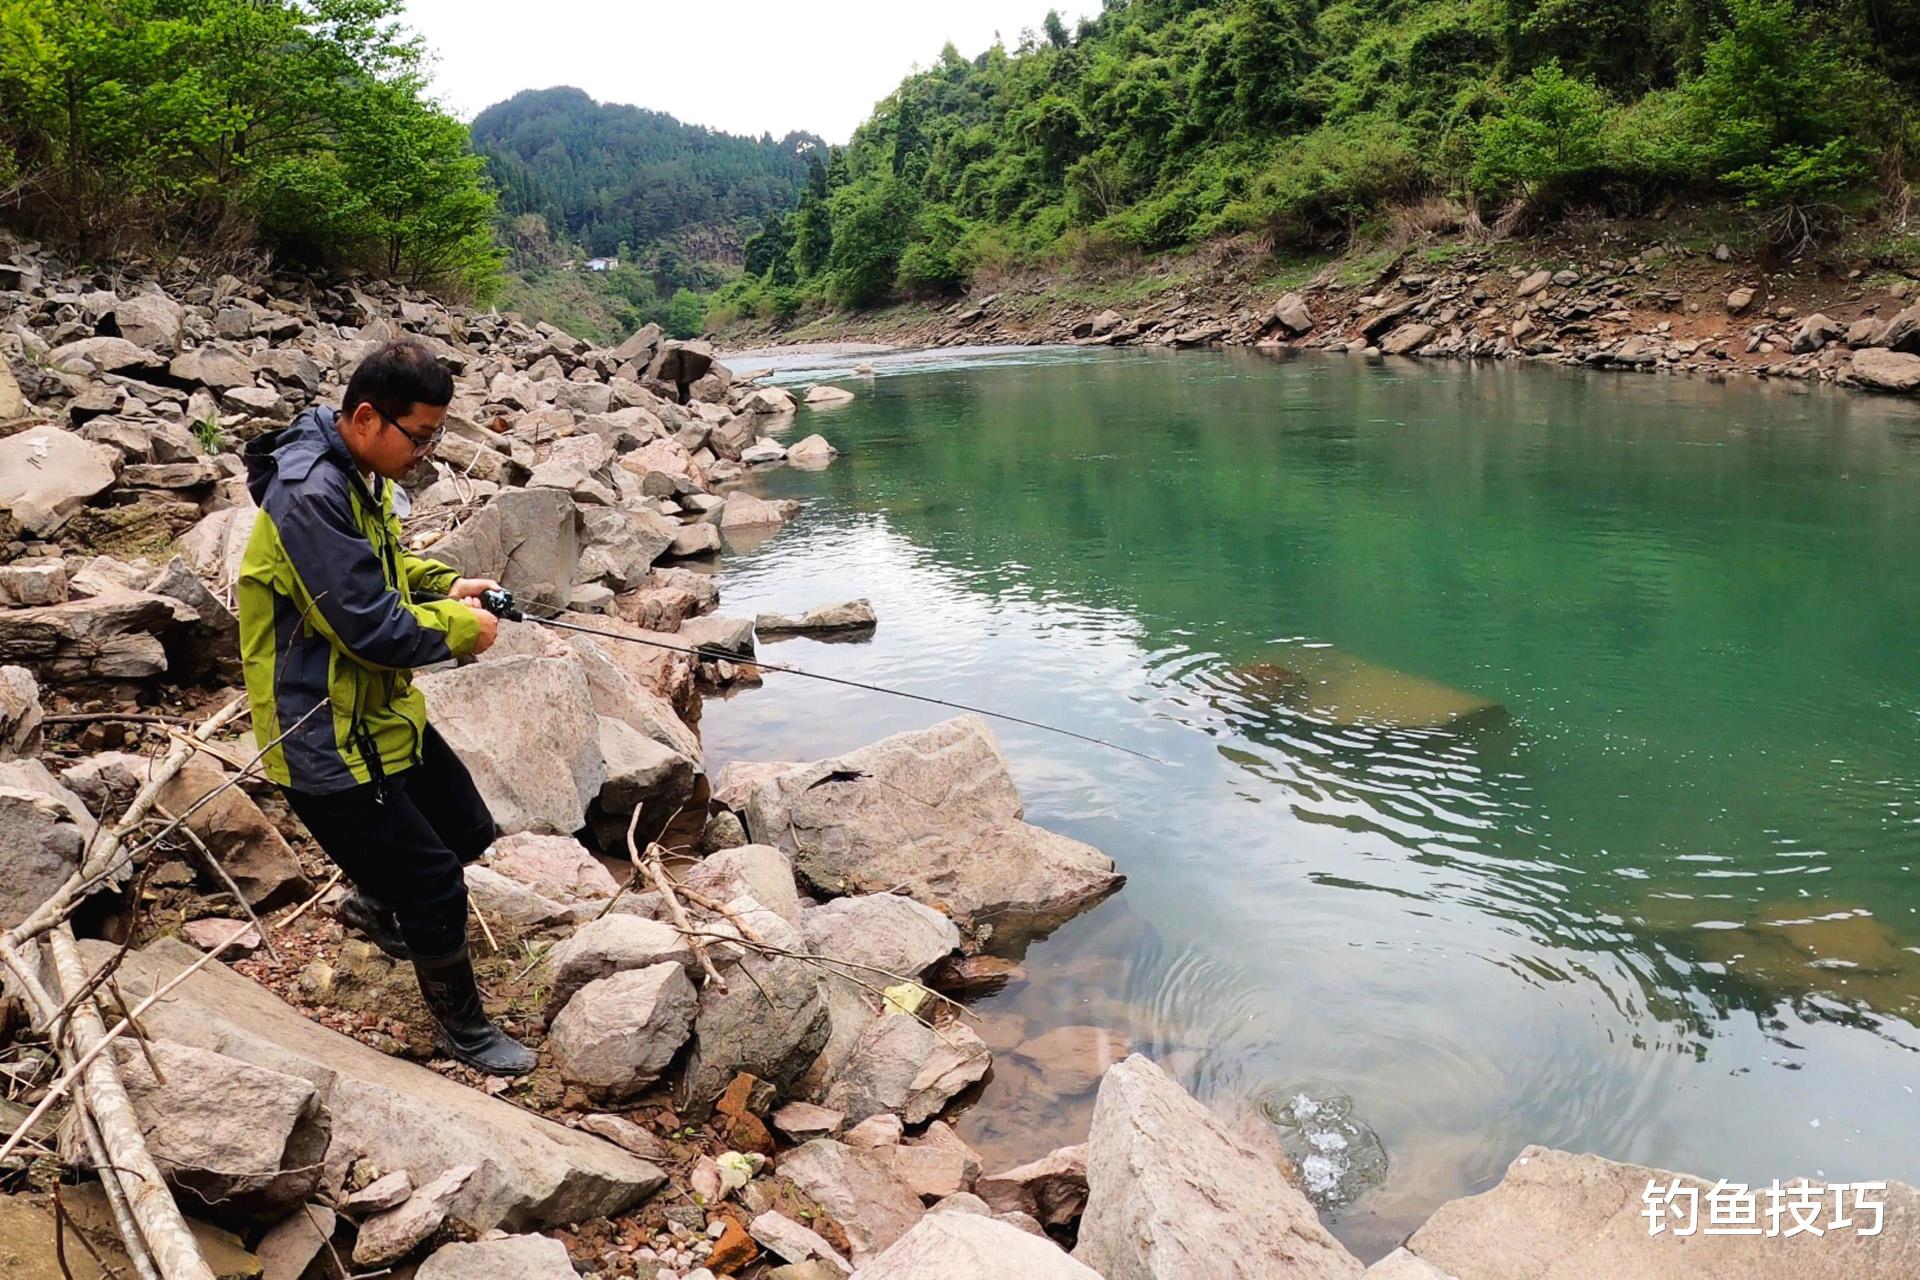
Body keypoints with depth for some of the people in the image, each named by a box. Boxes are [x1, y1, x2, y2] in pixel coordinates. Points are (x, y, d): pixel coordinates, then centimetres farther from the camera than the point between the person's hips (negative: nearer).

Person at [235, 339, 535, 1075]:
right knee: (436, 890, 2)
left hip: (382, 712, 9)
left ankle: (374, 903, 45)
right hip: (327, 741, -9)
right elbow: (372, 629, -29)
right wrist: (461, 627, -13)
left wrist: (445, 584, 2)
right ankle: (464, 1030, 23)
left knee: (467, 830, 20)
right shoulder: (310, 496, -28)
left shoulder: (364, 475, 3)